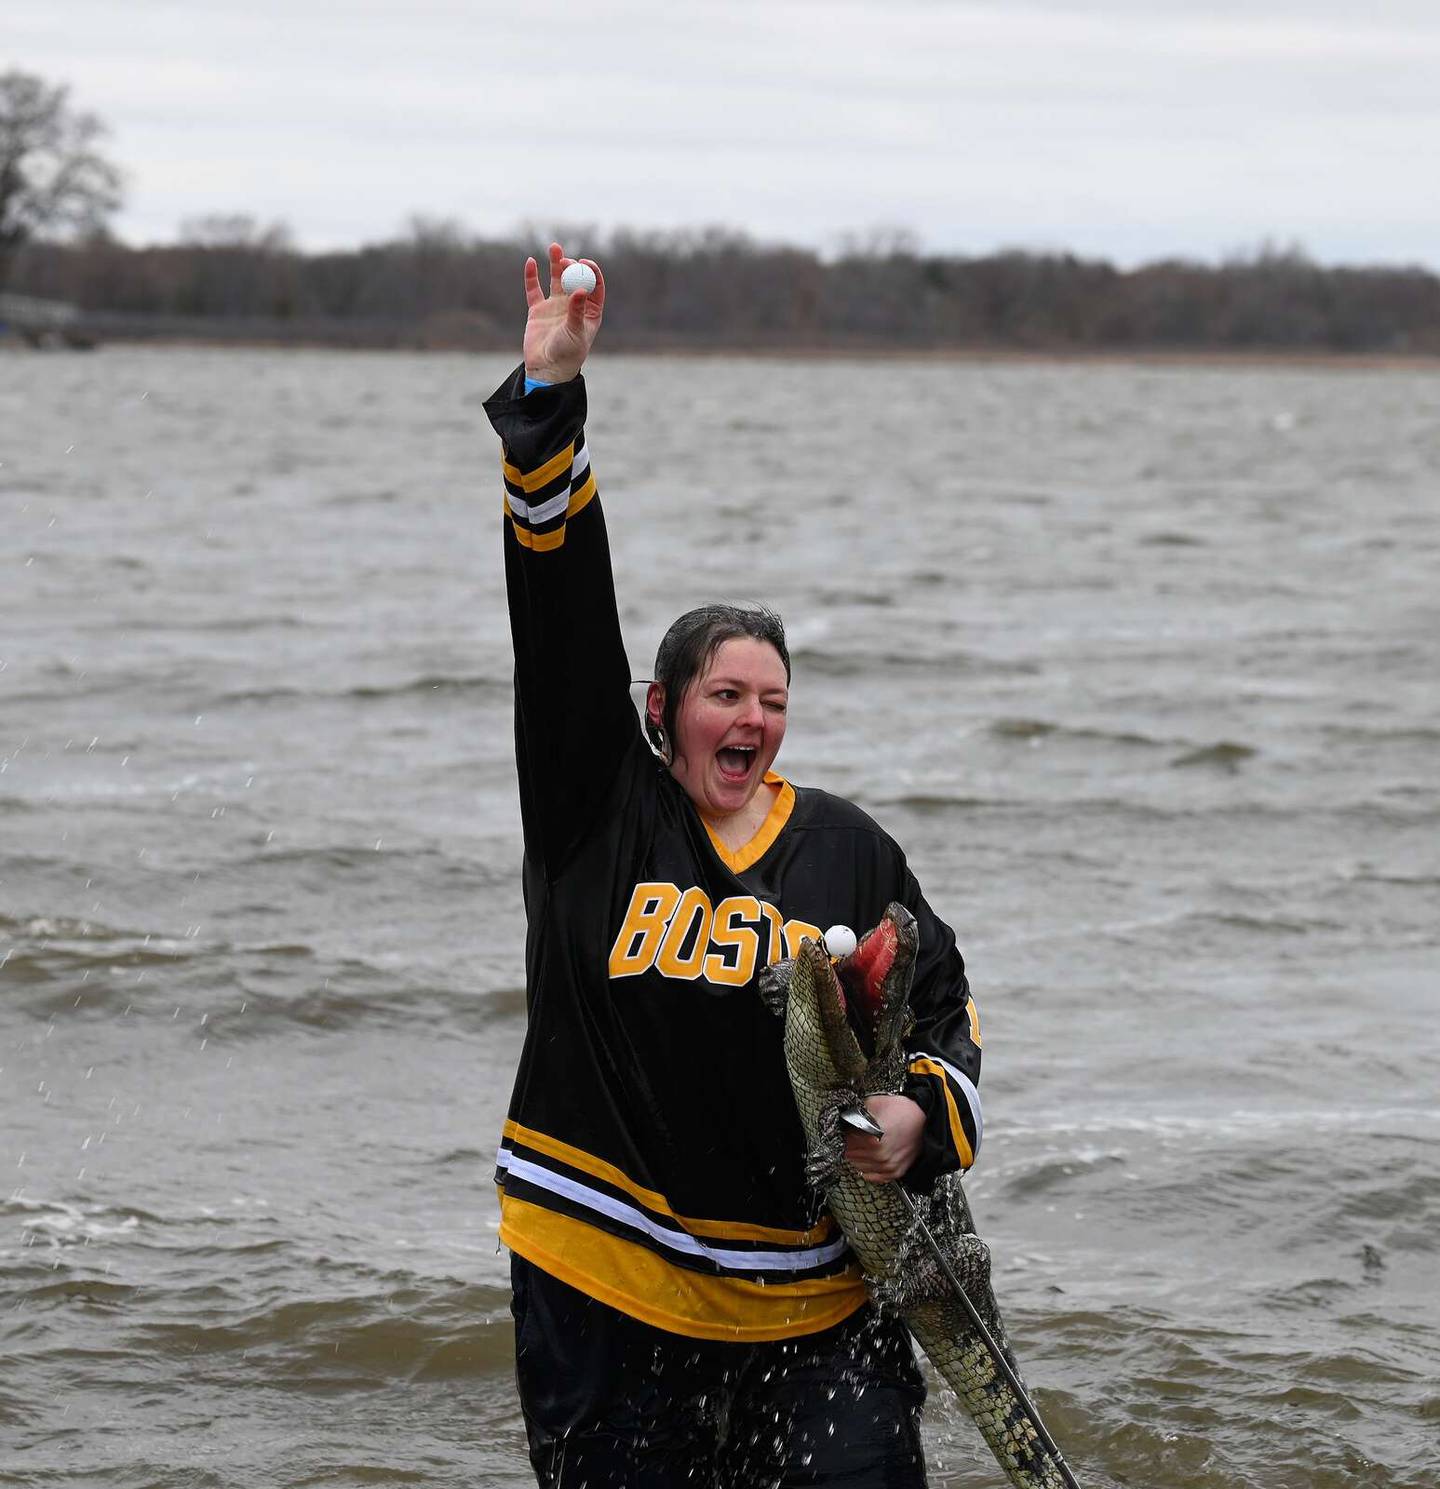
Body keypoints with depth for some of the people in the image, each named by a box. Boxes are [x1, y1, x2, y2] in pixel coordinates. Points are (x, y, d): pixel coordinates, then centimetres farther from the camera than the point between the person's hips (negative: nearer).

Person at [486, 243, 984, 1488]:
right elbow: (562, 614, -7)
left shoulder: (849, 852, 4)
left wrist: (922, 1115, -9)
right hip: (602, 1287, 0)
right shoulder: (599, 807, 1)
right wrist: (548, 400, -14)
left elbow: (947, 1006, 13)